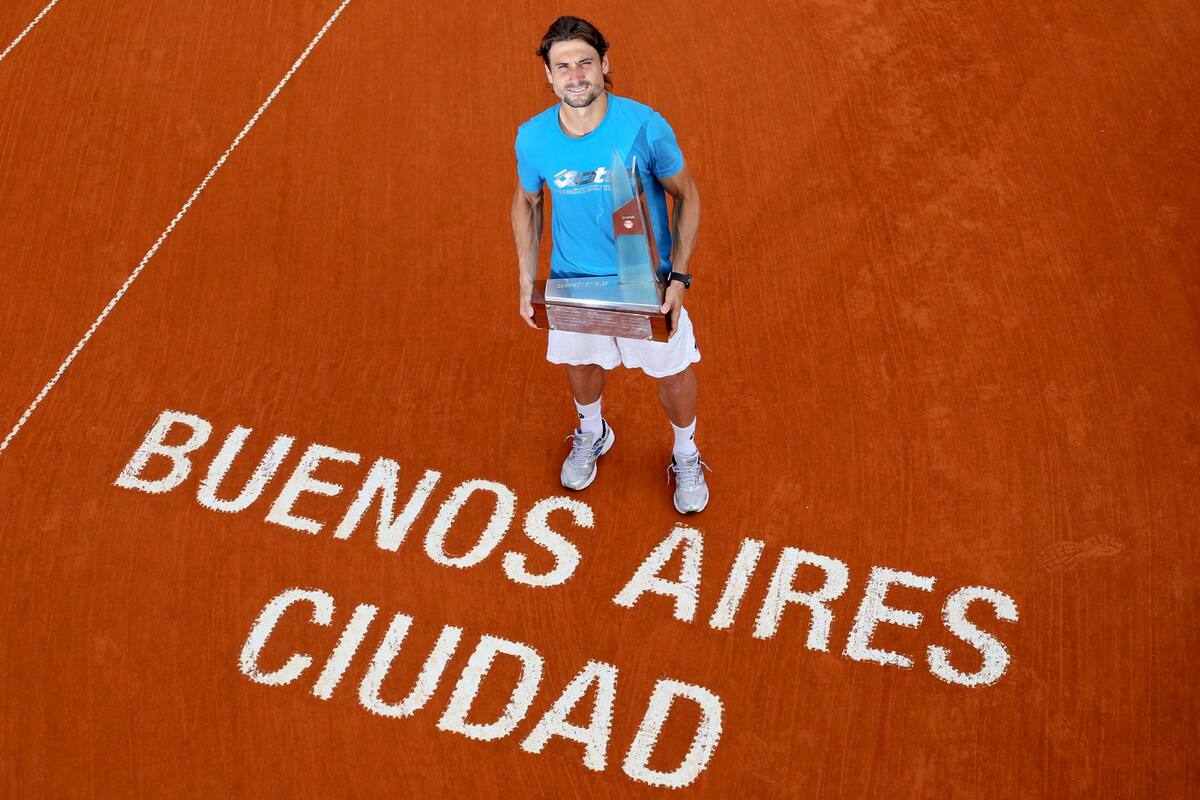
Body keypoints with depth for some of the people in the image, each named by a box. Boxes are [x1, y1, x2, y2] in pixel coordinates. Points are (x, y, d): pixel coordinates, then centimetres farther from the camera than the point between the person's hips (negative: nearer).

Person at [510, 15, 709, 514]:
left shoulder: (644, 126, -24)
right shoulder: (533, 138, -17)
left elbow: (687, 197, -11)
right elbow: (526, 202, 2)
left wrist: (679, 278, -16)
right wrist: (527, 283, -2)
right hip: (573, 281, 2)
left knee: (672, 371, 14)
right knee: (582, 363, 26)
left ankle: (686, 457, 44)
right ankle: (592, 435, 58)